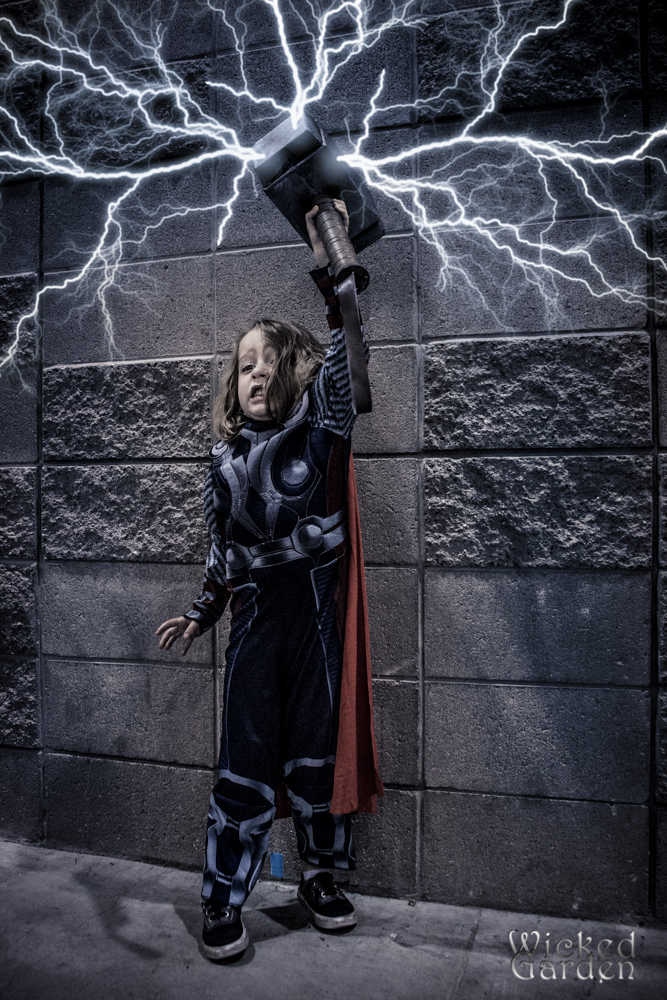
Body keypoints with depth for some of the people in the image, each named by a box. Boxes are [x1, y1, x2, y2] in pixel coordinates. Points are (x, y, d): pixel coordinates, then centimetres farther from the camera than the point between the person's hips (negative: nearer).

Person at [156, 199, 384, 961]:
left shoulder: (319, 434, -2)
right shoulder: (226, 457, 5)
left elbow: (338, 362, -14)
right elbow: (221, 547, 12)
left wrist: (326, 270, -19)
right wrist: (199, 614, 13)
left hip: (316, 611, -1)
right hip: (256, 619, 1)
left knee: (318, 750, 12)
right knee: (246, 762, 6)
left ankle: (321, 878, 34)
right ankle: (222, 904, 22)